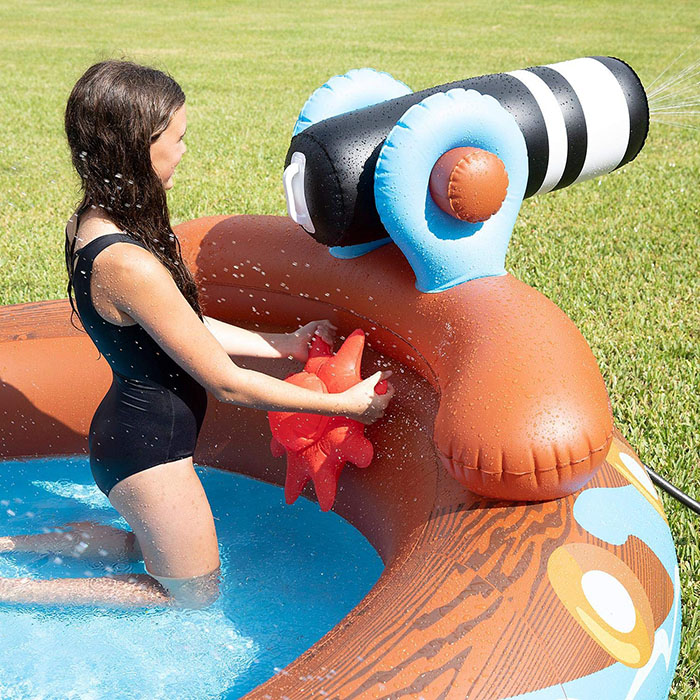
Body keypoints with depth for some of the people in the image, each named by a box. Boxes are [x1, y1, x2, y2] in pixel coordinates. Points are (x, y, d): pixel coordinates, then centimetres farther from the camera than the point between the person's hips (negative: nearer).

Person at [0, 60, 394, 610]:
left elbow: (186, 330, 7)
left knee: (154, 547, 34)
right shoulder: (129, 265, -32)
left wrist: (283, 345, 9)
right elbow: (226, 382, -23)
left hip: (126, 430, 9)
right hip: (149, 452, -9)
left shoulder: (89, 225, -3)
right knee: (195, 593, 16)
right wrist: (346, 404, -15)